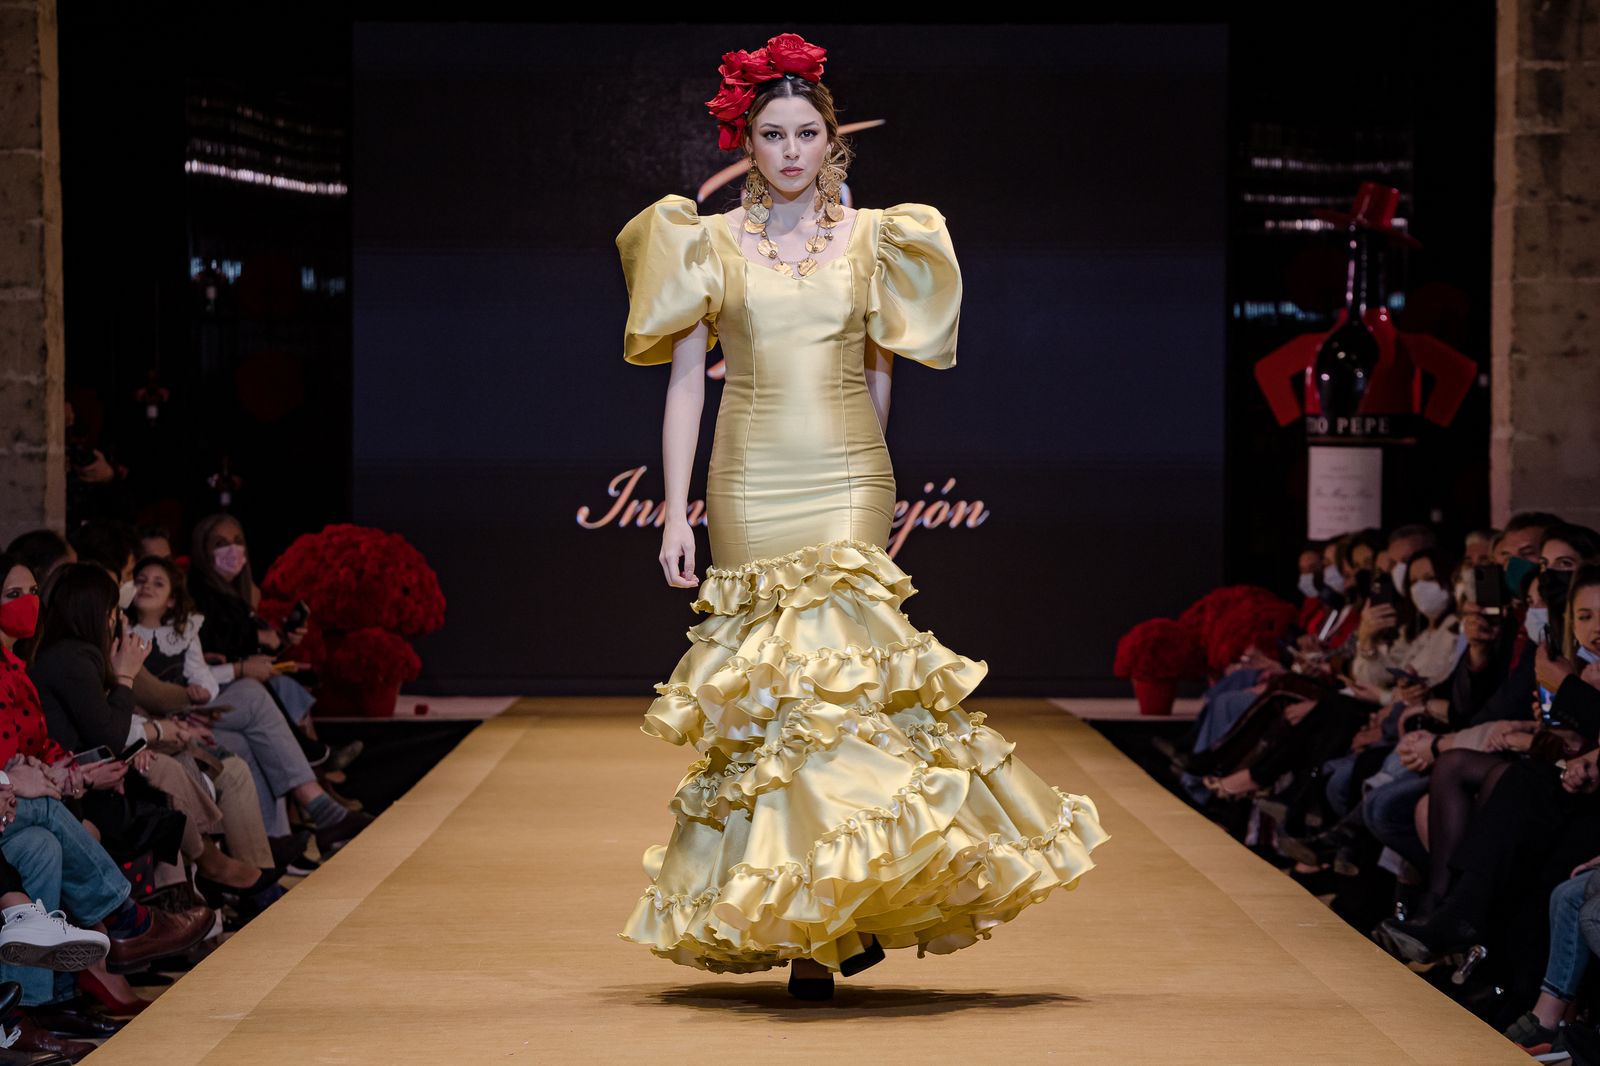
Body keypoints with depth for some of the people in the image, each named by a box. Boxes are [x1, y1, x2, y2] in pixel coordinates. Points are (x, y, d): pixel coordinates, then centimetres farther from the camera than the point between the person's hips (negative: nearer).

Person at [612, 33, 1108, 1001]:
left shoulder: (871, 240, 7)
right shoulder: (711, 245, 6)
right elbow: (686, 379, 4)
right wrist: (677, 510, -1)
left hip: (848, 483, 0)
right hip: (750, 487, 0)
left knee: (837, 667, -14)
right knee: (769, 687, -1)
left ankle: (826, 923, -5)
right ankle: (808, 923, 7)